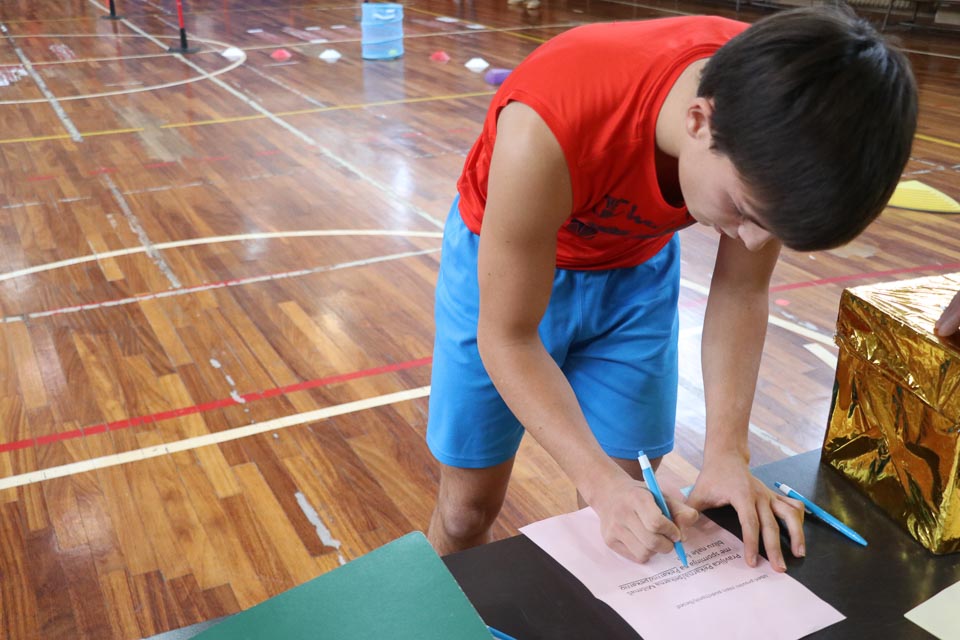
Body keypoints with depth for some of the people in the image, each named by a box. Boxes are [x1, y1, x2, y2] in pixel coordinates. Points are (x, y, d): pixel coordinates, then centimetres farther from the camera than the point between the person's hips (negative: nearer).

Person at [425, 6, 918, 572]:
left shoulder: (781, 121, -26)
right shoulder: (546, 131, -40)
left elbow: (741, 291, -11)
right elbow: (507, 336, -27)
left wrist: (727, 454, -20)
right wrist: (601, 482, -36)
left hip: (636, 269, 3)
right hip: (506, 259, -2)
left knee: (625, 516, 1)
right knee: (468, 510, 5)